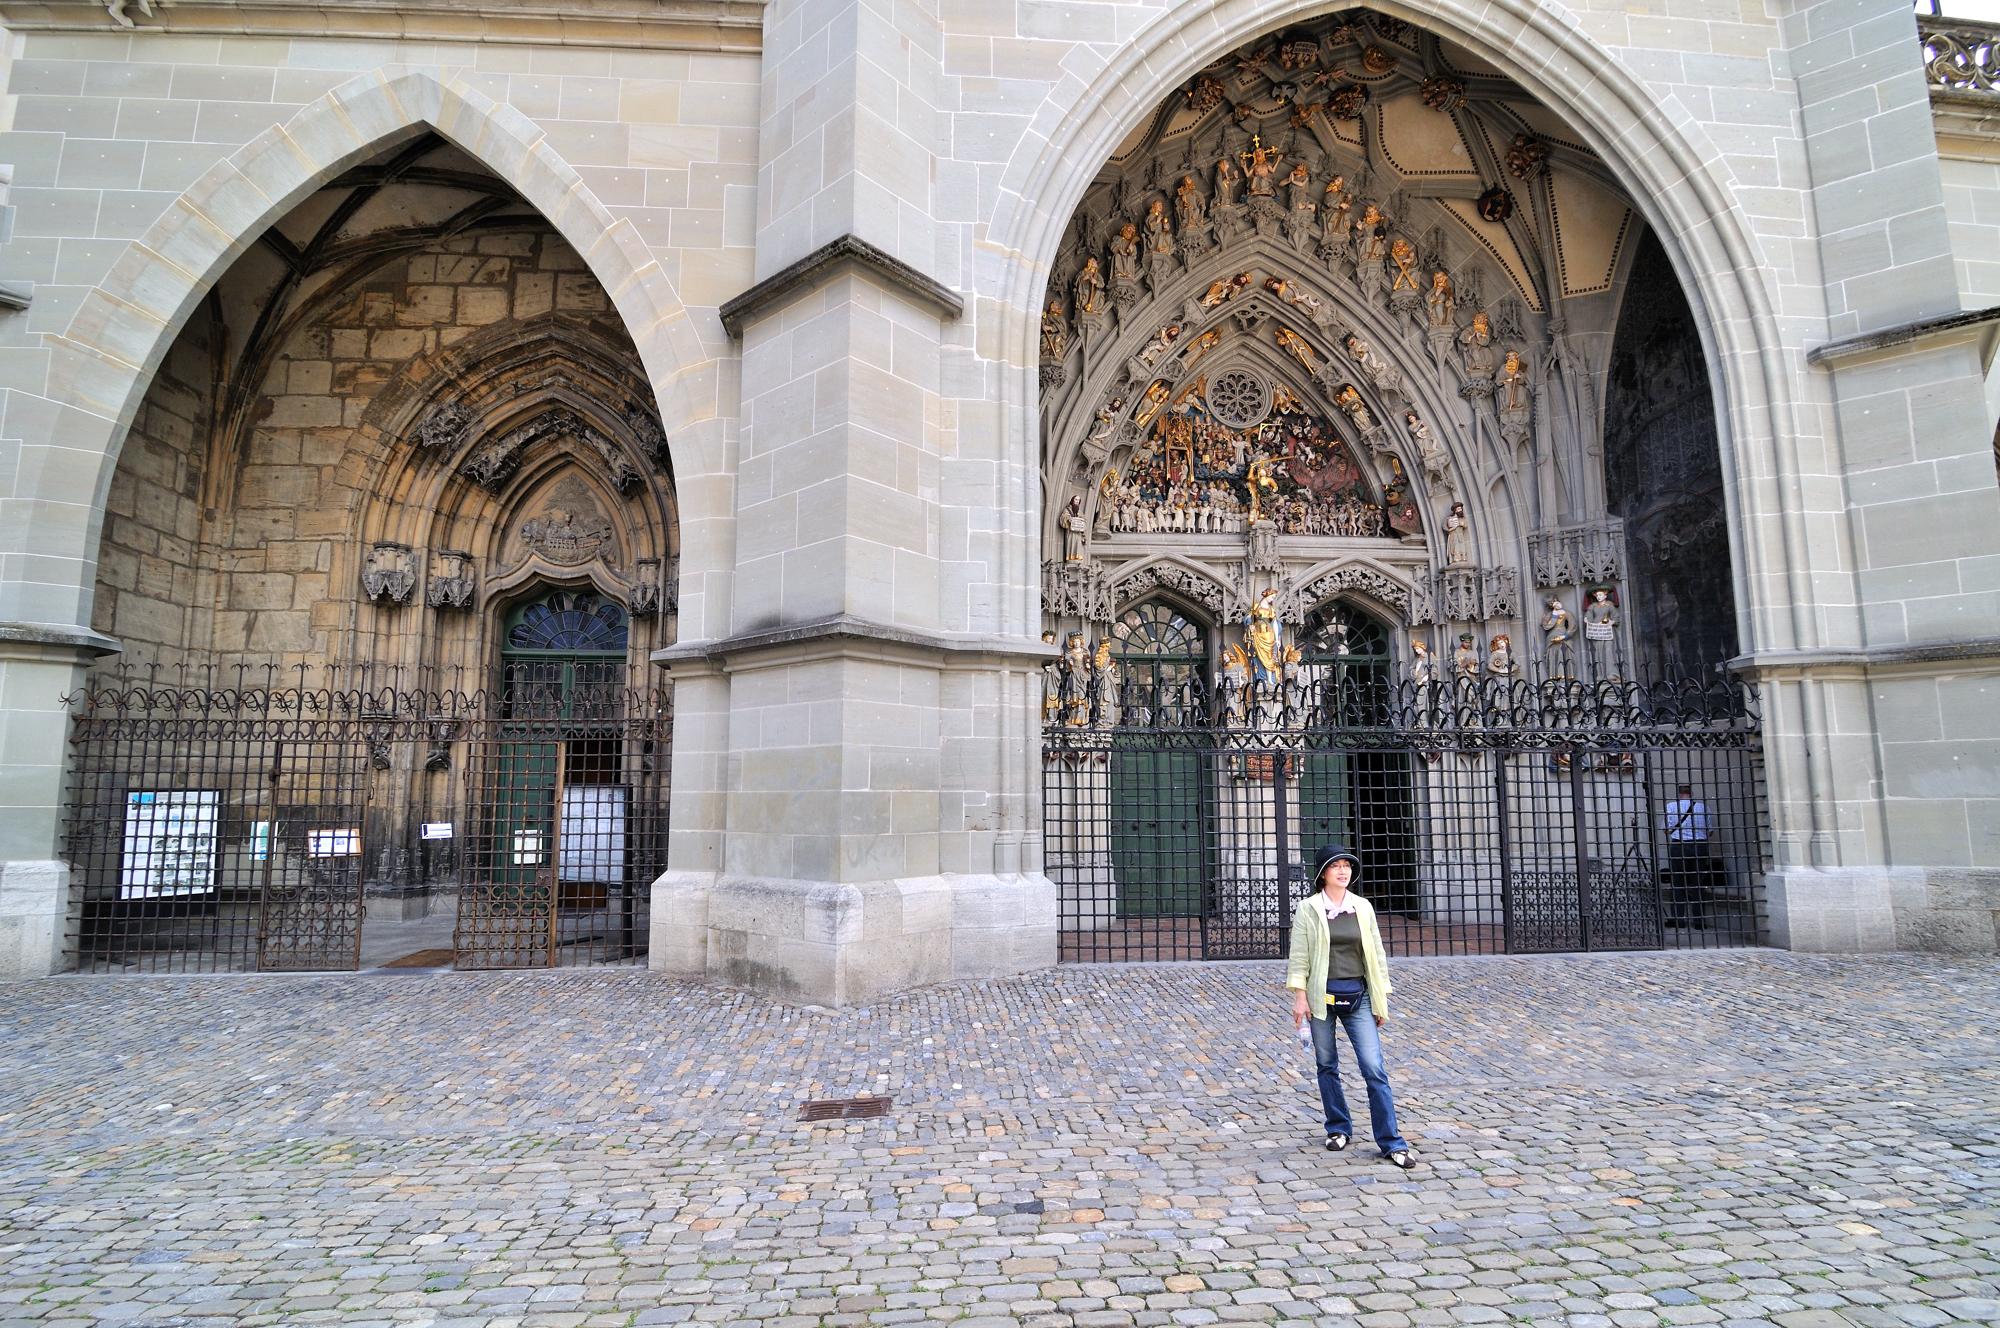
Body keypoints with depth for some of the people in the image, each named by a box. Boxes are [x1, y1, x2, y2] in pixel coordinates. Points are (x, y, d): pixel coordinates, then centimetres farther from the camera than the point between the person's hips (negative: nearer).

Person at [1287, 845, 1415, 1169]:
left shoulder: (1363, 907, 6)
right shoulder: (1308, 908, -2)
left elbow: (1377, 954, 10)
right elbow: (1299, 955, -2)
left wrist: (1381, 999, 9)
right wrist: (1299, 996, -7)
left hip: (1358, 997, 1)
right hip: (1322, 996, -1)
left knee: (1374, 1068, -4)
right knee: (1327, 1065, 9)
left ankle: (1391, 1142, 3)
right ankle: (1338, 1129, 26)